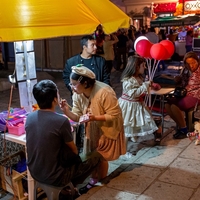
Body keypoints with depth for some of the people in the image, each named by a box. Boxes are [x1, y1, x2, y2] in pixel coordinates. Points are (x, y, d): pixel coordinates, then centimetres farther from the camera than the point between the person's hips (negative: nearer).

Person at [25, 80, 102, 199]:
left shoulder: (30, 117, -5)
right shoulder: (62, 121, -24)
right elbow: (74, 150, -6)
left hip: (34, 172, 7)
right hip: (53, 177, -7)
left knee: (68, 150, 26)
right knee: (97, 157, 7)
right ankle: (73, 183, 26)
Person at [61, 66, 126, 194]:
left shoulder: (104, 92, -34)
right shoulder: (78, 95, -13)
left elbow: (114, 115, -28)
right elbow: (78, 117, -11)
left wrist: (95, 117, -40)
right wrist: (67, 111, -30)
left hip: (107, 129, -5)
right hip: (92, 130, 5)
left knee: (101, 157, 6)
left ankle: (102, 182, 30)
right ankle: (94, 179, 33)